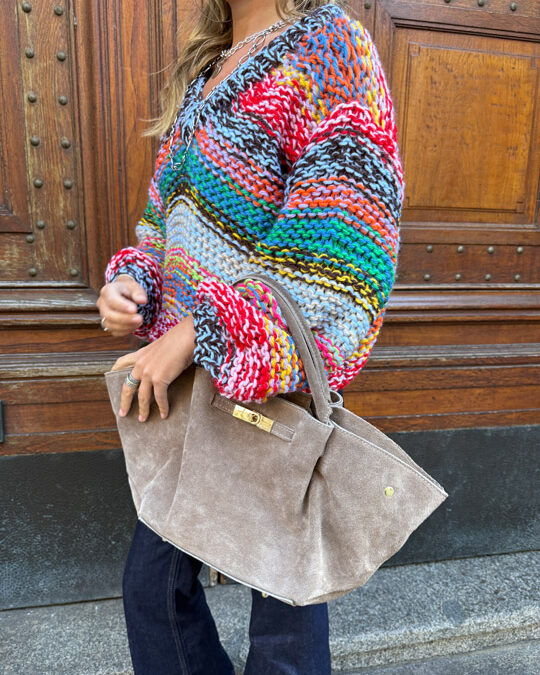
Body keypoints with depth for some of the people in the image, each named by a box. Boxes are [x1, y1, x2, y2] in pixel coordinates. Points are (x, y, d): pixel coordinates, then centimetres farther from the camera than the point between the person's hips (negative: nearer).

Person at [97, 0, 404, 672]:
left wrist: (197, 334, -21)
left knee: (283, 591, 13)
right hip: (188, 382, 8)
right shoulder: (200, 73, 19)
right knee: (152, 582, 18)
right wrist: (129, 279, 1)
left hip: (270, 391, -7)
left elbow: (341, 245, -18)